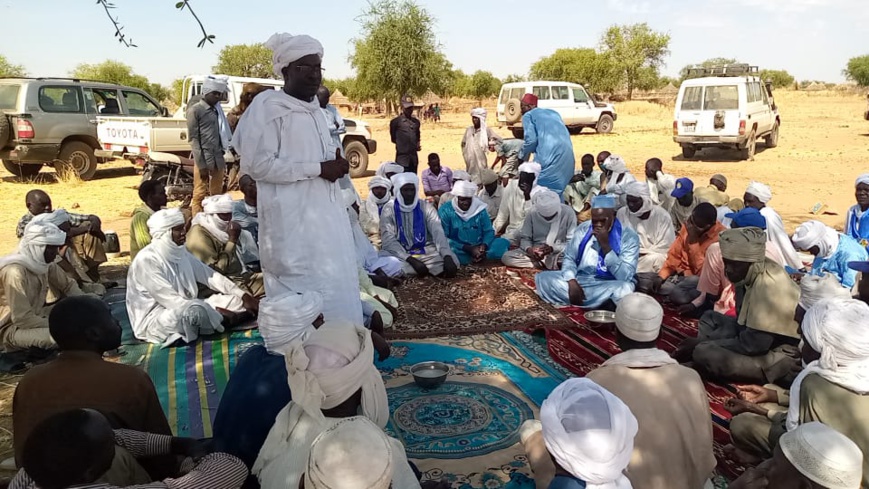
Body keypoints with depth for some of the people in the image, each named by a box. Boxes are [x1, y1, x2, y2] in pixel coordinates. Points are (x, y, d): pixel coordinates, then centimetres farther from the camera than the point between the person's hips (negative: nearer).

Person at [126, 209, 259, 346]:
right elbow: (172, 301, -25)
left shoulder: (180, 251, 2)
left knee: (236, 299, 0)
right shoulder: (147, 260, -21)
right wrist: (218, 311, -26)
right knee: (196, 309, -36)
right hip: (153, 320, -7)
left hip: (185, 311, 7)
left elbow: (210, 275, 4)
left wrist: (244, 296, -7)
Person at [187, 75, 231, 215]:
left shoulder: (217, 110, 15)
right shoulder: (195, 110, -4)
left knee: (217, 195, 12)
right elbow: (193, 138, -9)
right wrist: (201, 164, -16)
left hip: (218, 159, 7)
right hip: (204, 160, -7)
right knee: (200, 195, -5)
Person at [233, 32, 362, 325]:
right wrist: (318, 168, -18)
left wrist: (334, 163, 6)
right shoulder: (267, 106, -9)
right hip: (291, 218, -8)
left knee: (336, 285, 12)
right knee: (300, 290, -7)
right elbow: (258, 164, -17)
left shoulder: (313, 108, 17)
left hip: (325, 214, 9)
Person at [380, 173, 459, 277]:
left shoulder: (425, 207, 2)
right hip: (400, 255, -1)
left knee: (452, 260, -25)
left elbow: (438, 232, -10)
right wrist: (412, 260, -26)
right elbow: (388, 240, -13)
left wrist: (447, 257, -30)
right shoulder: (389, 210, -2)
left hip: (425, 252, 1)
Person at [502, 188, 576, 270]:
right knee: (506, 257, -23)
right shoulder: (532, 214, -5)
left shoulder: (567, 212, -11)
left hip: (559, 252, -3)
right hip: (536, 252, 4)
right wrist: (528, 249, -22)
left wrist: (553, 248, -27)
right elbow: (524, 238, 1)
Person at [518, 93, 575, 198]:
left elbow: (531, 140, -5)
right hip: (567, 156, 7)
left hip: (548, 156, -7)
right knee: (557, 190, 17)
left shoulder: (528, 115, 9)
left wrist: (522, 156, 12)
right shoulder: (553, 112, 29)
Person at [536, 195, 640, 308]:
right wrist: (572, 282, -17)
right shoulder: (583, 229, 3)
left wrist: (606, 246, -25)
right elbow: (569, 258, 3)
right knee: (542, 278, -18)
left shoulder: (629, 236, -10)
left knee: (625, 288, -38)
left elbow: (625, 277, -18)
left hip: (609, 286, -4)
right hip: (579, 280, 4)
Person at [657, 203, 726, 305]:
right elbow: (674, 255, 6)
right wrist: (661, 276, -6)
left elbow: (703, 271, -22)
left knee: (678, 294, -34)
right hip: (681, 274, 6)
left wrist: (693, 241, -24)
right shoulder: (688, 226, 0)